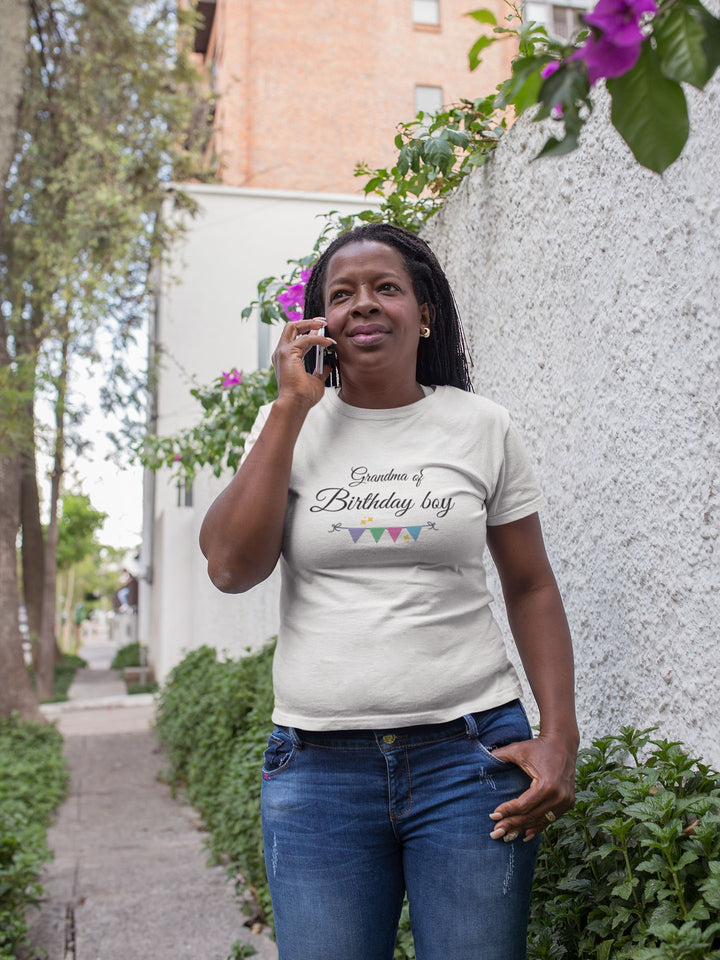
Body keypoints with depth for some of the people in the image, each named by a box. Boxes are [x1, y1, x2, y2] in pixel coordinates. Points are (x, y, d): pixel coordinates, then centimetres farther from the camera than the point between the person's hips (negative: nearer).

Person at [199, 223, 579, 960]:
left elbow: (531, 588, 8)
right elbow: (231, 567, -8)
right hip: (317, 762, 1)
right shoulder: (288, 424, 6)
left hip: (471, 752, 0)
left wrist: (559, 735, -3)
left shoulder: (482, 428, 3)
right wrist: (291, 407, -7)